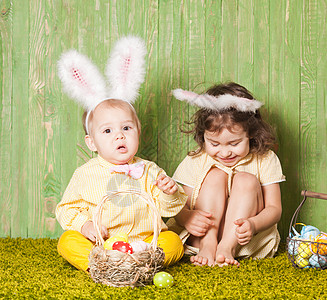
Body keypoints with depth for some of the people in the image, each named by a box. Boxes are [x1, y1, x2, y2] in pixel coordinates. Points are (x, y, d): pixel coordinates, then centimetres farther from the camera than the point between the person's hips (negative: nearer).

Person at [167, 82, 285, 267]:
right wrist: (186, 217, -30)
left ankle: (227, 247, -31)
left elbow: (274, 208, -7)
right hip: (202, 235, 0)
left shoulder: (265, 160, -3)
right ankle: (207, 245, -30)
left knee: (246, 180, -21)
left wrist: (252, 224, -30)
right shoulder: (196, 161, -1)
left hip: (242, 238, 0)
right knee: (215, 175, -18)